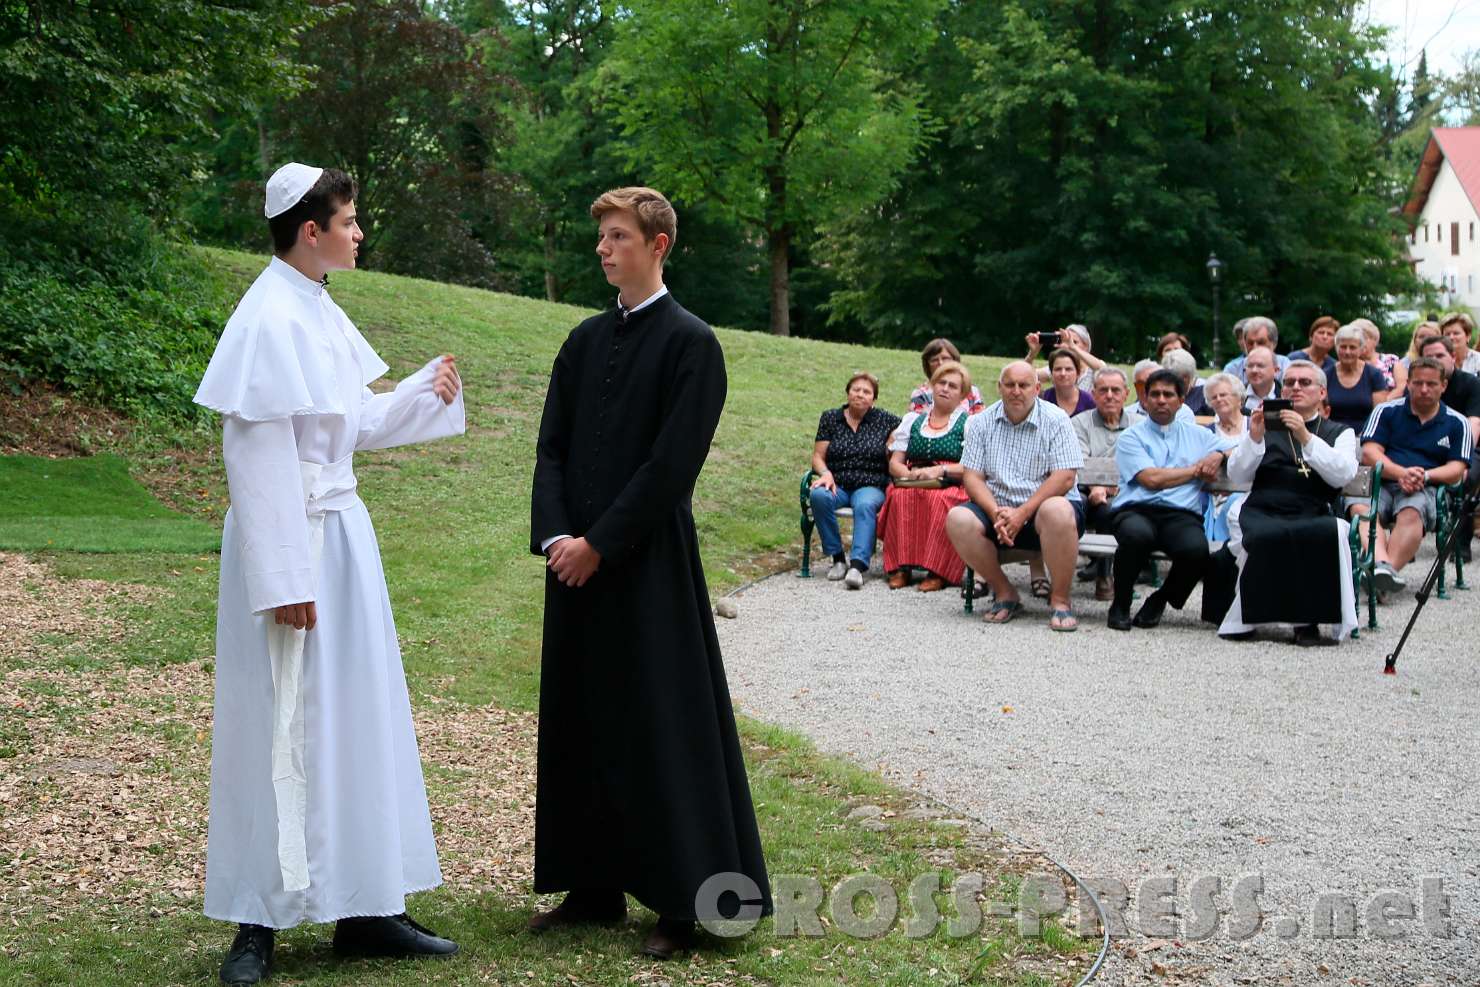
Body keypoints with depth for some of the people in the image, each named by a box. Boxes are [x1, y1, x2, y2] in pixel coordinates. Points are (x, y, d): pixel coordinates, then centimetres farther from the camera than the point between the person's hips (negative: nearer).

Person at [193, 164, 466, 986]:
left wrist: (426, 394, 10)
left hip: (340, 533, 9)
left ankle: (363, 908, 19)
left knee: (355, 720, 11)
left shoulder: (317, 310, 12)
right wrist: (284, 579, -21)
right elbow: (259, 456, -19)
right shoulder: (270, 318, -16)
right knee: (281, 725, -2)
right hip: (292, 540, -9)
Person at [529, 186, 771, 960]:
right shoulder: (585, 340, 12)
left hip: (649, 563, -7)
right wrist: (554, 535, -6)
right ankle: (594, 887, 22)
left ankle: (689, 902, 8)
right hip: (578, 559, 7)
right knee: (581, 722, 11)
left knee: (663, 727, -2)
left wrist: (599, 543, -14)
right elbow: (552, 446, 9)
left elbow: (673, 463, -14)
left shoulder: (690, 343, -8)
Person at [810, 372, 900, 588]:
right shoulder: (830, 418, 13)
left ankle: (857, 564, -48)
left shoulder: (885, 421, 12)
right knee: (819, 496, -33)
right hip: (837, 485, 1)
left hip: (871, 487, -1)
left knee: (865, 505, -36)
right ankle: (838, 558, -22)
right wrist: (826, 474, -9)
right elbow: (818, 456, 10)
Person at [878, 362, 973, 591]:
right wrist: (910, 475, -7)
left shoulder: (968, 423, 9)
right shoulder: (912, 420, 21)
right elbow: (894, 463, 15)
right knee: (900, 497, -32)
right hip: (911, 484, 3)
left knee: (939, 501, -37)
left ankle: (938, 572, -35)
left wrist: (940, 470, -16)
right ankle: (900, 567, -31)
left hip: (952, 487, -3)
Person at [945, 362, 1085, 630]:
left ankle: (1060, 600, -18)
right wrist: (996, 513, -18)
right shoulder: (983, 422, 7)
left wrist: (1023, 513, -20)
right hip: (998, 509, 3)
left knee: (1057, 511, -38)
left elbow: (1064, 478, -11)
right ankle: (1005, 593, -5)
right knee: (957, 519, -25)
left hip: (1042, 508, -3)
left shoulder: (1055, 419, -3)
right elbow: (973, 478, 1)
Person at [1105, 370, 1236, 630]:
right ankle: (1120, 604, -13)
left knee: (1196, 548, -34)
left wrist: (1219, 455, 6)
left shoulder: (1197, 435, 25)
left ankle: (1160, 600, -1)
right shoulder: (1131, 437, 12)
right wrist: (1196, 470, 7)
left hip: (1182, 515, 2)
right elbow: (1152, 479, -3)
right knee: (1137, 534, -40)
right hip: (1137, 511, -2)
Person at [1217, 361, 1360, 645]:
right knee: (1264, 537, -35)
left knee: (1331, 533, -35)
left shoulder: (1340, 433, 20)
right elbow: (1236, 475, 10)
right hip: (1263, 514, 0)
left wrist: (1306, 438, -12)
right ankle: (1244, 620, -19)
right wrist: (1254, 437, -6)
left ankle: (1311, 622, -23)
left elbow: (1343, 475, -2)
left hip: (1316, 516, 0)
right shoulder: (1266, 426, 24)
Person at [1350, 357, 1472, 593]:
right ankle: (1382, 565, -57)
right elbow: (1369, 453, 4)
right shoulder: (1386, 411, 17)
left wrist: (1424, 475, -13)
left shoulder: (1456, 423, 16)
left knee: (1411, 512, -38)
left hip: (1424, 490, -1)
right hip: (1381, 483, 1)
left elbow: (1456, 469, 7)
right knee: (1360, 508, -35)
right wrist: (1401, 473, -14)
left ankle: (1390, 569, -53)